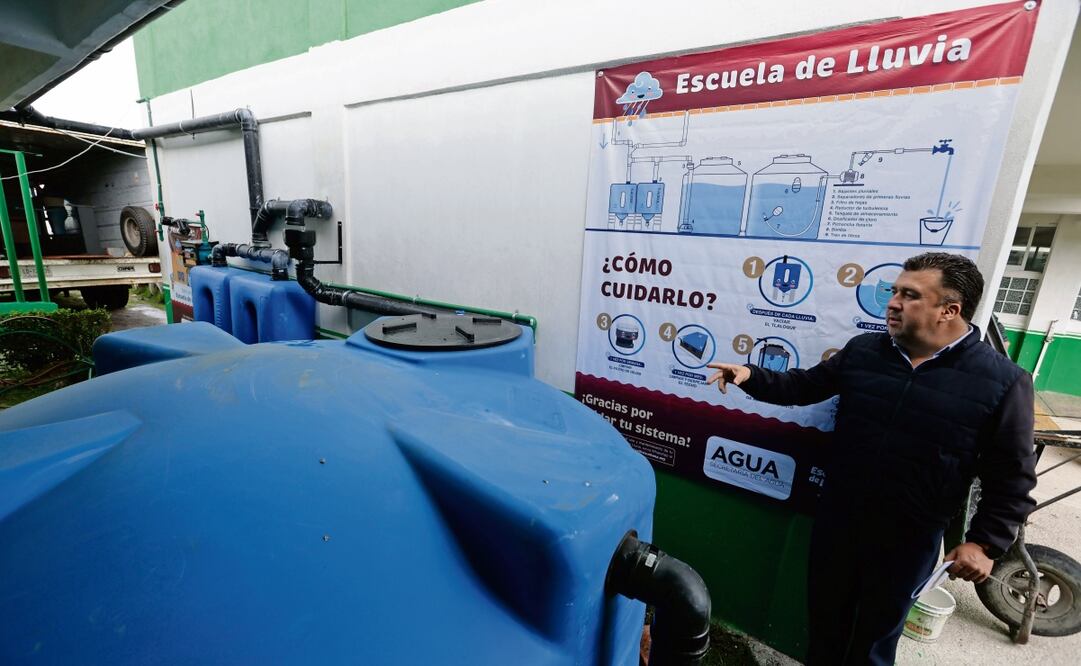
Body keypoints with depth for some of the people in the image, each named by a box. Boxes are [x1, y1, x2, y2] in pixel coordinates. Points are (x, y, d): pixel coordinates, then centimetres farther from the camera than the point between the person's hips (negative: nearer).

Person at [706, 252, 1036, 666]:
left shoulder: (1004, 382, -12)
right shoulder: (862, 351, -4)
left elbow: (1012, 475, -6)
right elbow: (805, 386, 4)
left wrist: (986, 542, -9)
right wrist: (751, 376, -11)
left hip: (910, 537, -2)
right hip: (838, 517, 3)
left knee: (877, 632, 21)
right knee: (825, 616, 23)